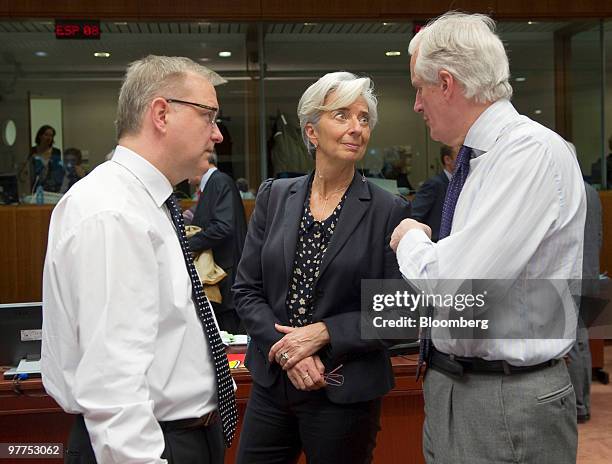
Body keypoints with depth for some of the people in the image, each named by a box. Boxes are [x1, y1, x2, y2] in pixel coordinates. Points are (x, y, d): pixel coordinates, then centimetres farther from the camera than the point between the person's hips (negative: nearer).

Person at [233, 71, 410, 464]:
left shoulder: (389, 211, -7)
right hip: (272, 383, 3)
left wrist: (323, 332, -16)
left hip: (345, 393, -3)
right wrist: (286, 349, -11)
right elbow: (246, 289, 3)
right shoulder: (275, 196, 3)